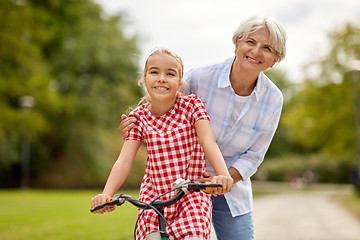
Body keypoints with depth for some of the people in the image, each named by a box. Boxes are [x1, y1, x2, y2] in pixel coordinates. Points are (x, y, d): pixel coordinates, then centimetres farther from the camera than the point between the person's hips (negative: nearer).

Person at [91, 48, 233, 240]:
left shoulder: (191, 105, -7)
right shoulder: (139, 117, -3)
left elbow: (208, 141, -21)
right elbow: (124, 160, -12)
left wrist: (223, 174, -40)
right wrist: (106, 194, -29)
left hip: (192, 192, -2)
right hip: (154, 194, 2)